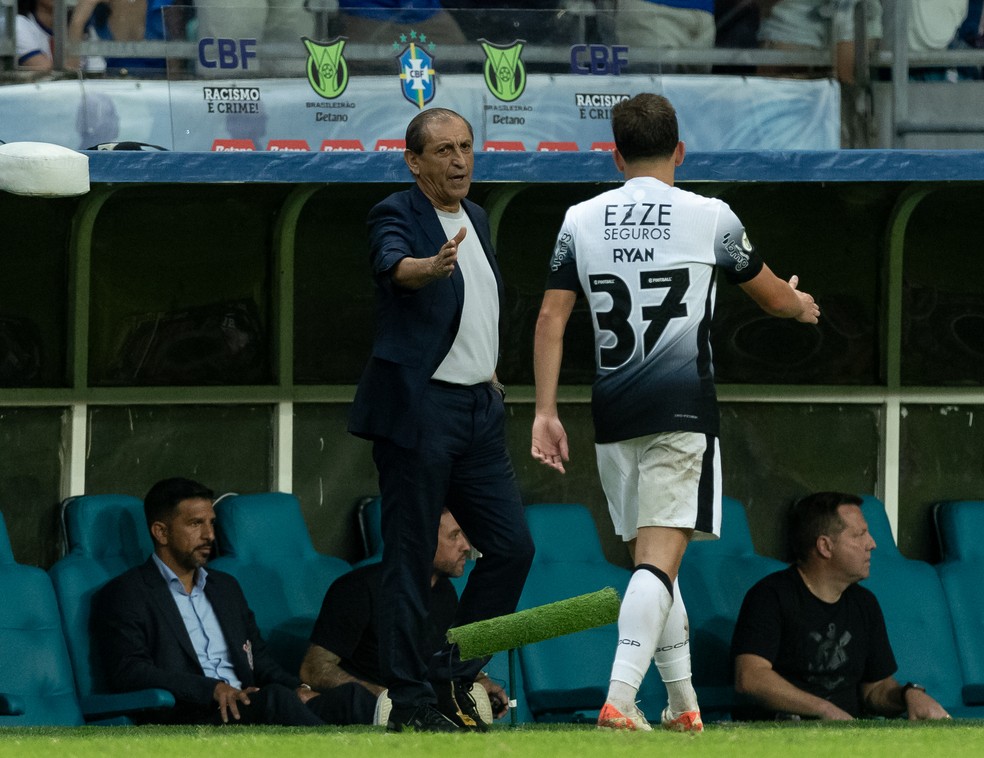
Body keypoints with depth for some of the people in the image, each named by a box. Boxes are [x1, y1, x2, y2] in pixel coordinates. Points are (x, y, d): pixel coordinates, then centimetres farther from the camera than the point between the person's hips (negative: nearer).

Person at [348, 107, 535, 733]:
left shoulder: (476, 219, 16)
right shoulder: (397, 216, -9)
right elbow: (394, 264, -32)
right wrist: (431, 266, -52)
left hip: (479, 408, 8)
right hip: (419, 407, -8)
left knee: (512, 545, 4)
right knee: (412, 559, -5)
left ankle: (457, 678, 14)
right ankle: (409, 700, -2)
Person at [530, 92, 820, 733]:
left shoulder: (582, 221, 6)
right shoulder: (710, 218, -1)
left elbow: (552, 319, 2)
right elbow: (775, 297, 13)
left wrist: (546, 412, 4)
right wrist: (803, 305, 37)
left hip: (613, 414, 4)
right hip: (683, 407, -4)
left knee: (649, 557, 15)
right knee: (661, 557, -10)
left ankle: (684, 702, 21)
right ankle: (619, 699, -26)